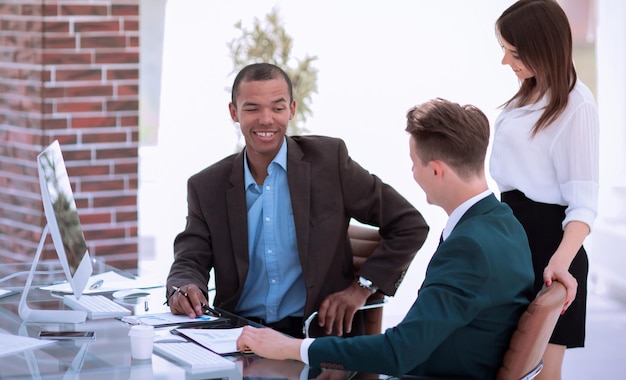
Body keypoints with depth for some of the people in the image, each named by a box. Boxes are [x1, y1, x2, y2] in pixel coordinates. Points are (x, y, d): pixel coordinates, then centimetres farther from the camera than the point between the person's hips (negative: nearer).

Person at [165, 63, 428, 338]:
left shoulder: (328, 159, 2)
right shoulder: (207, 187, 9)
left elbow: (409, 225, 6)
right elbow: (189, 261, 6)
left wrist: (362, 288, -4)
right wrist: (183, 289, -18)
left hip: (318, 335, -3)